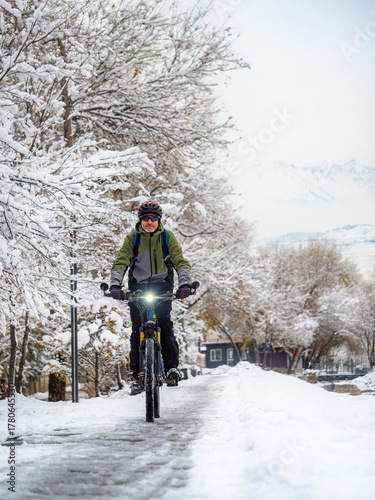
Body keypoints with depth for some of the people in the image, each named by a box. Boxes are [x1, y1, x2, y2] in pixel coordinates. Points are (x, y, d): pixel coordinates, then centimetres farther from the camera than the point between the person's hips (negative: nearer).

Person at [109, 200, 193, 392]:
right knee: (137, 330, -6)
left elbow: (181, 262, -8)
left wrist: (185, 284, -26)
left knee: (165, 324, -19)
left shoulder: (167, 237, -1)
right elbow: (120, 262, -8)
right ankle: (136, 375, 1)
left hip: (161, 287, -1)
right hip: (137, 288, 1)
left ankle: (172, 368, -16)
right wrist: (115, 285, -25)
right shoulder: (132, 238, 0)